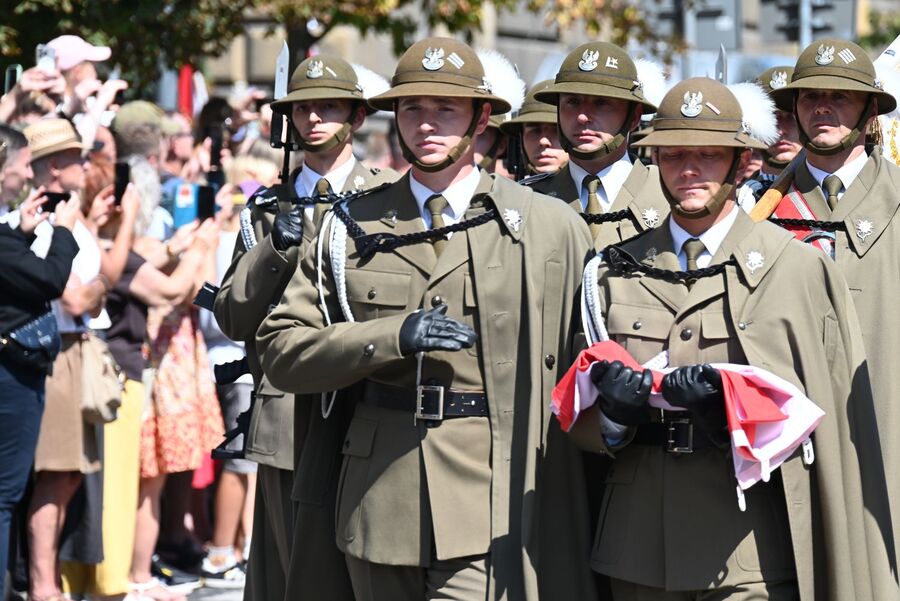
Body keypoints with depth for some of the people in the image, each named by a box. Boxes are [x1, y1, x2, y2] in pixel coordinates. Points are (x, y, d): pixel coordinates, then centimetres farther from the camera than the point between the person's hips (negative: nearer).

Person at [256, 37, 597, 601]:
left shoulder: (552, 226, 4)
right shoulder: (353, 225, 9)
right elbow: (281, 348, 4)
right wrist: (393, 337, -10)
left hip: (487, 508, -3)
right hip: (380, 506, 3)